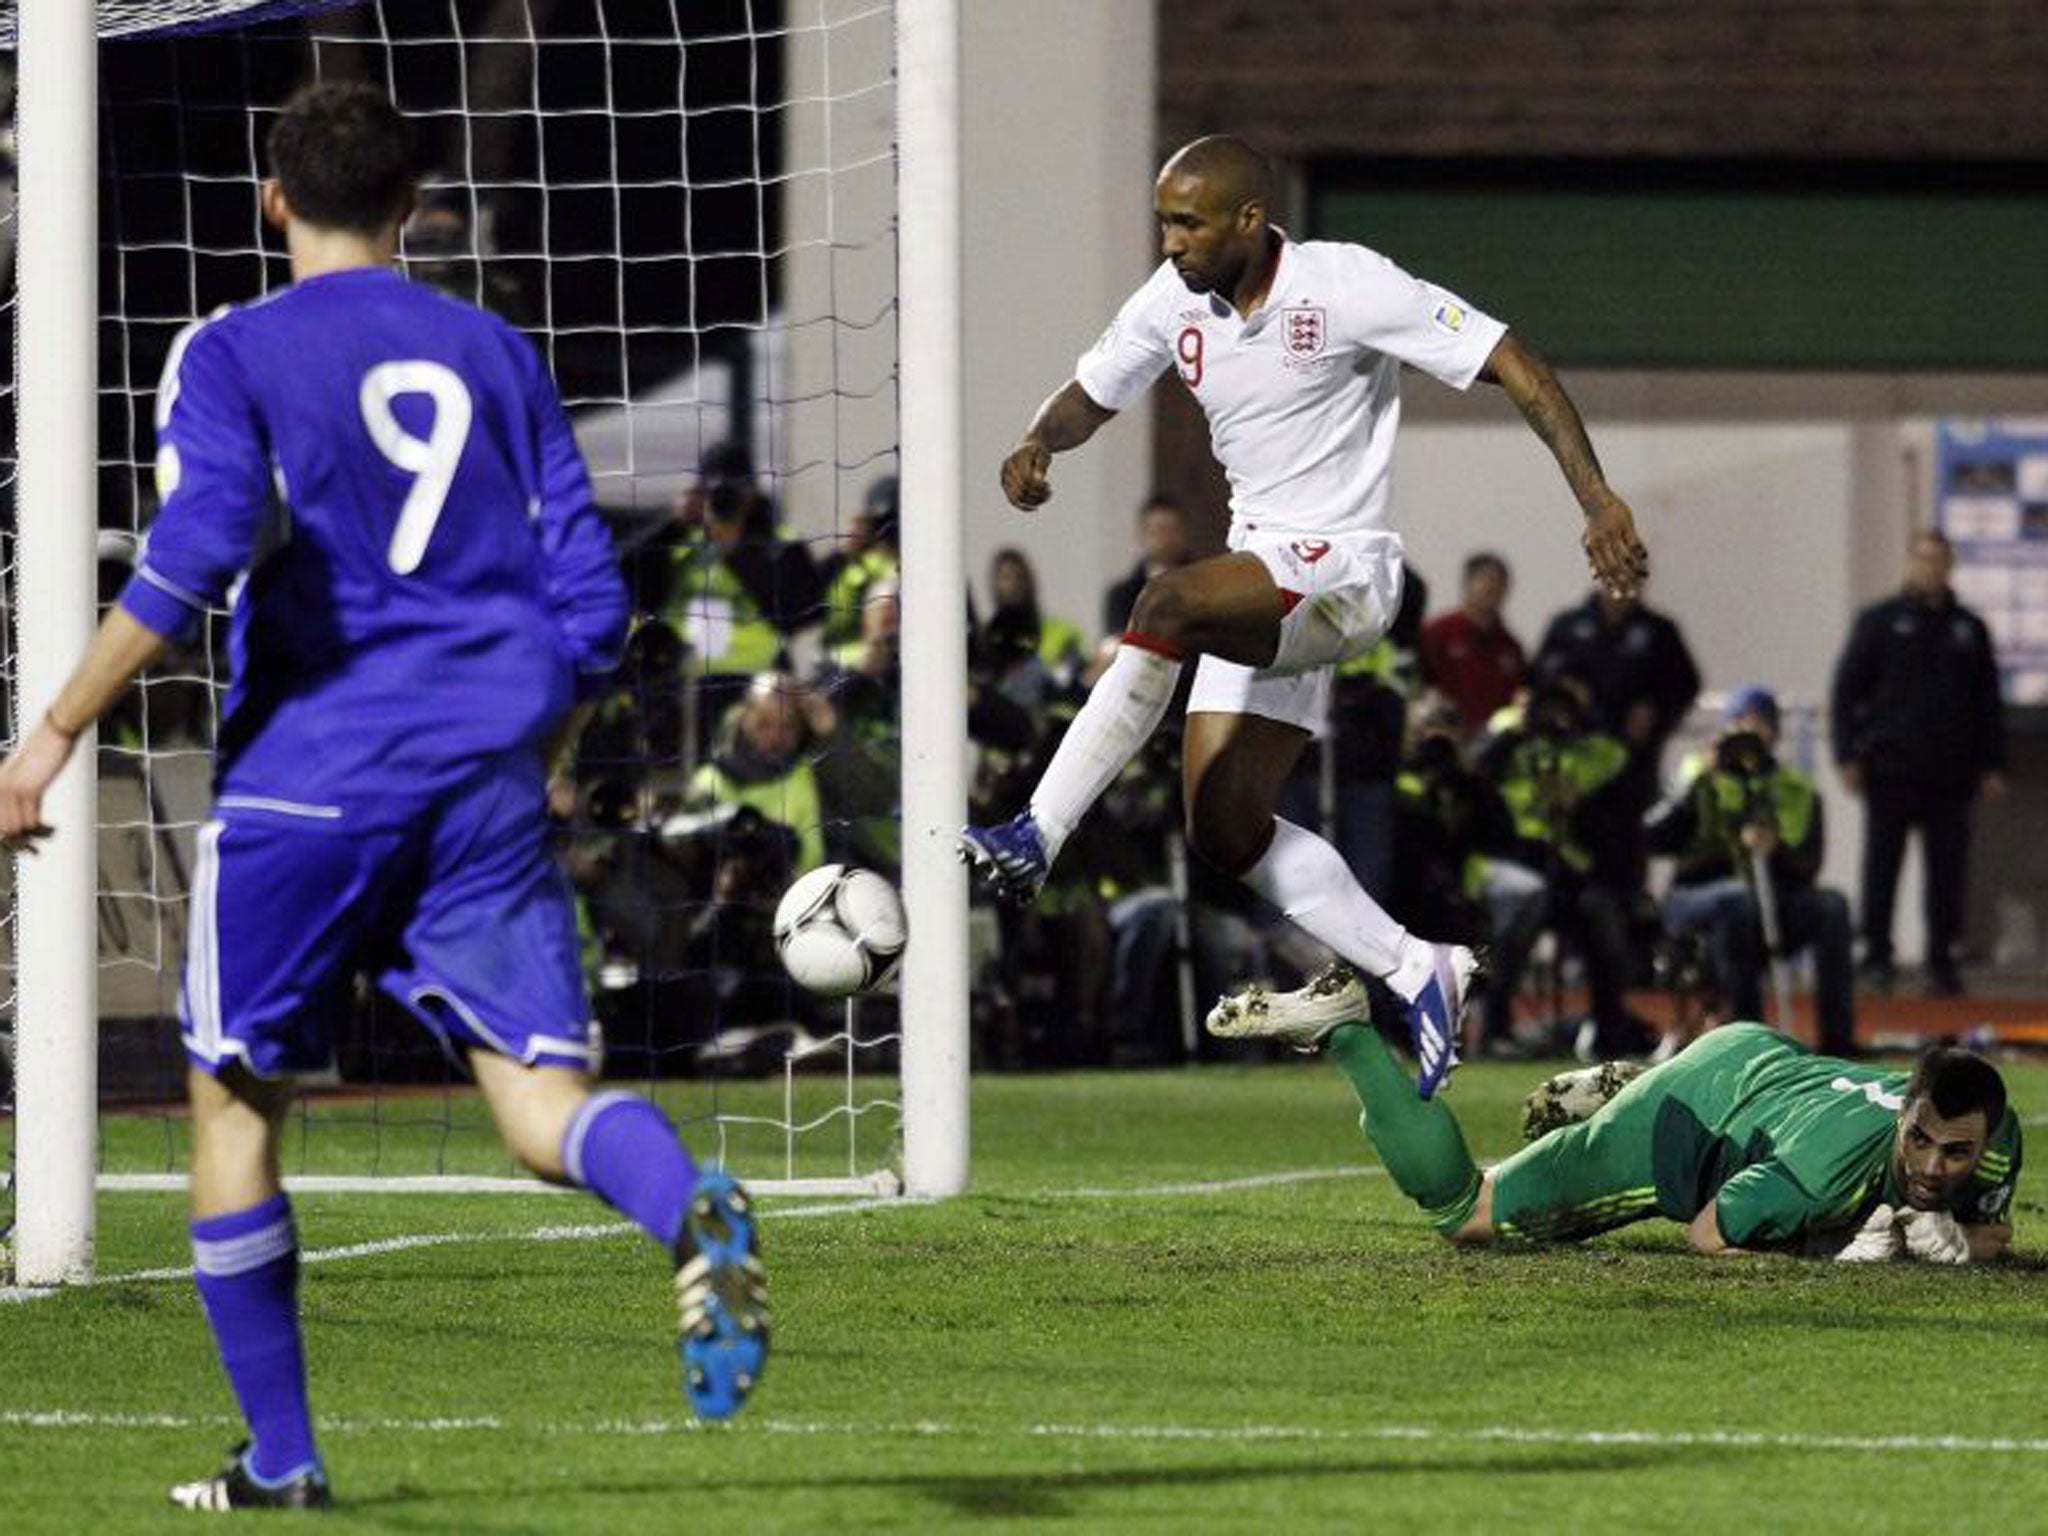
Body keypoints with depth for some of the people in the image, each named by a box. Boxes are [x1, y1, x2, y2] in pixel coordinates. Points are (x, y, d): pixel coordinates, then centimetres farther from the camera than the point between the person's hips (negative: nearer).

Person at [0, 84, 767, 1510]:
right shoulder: (497, 353, 14)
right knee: (543, 1097, -4)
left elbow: (202, 548, -16)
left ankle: (281, 1455, 17)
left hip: (306, 778, -3)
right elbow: (590, 602, 10)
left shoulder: (231, 354, 2)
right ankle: (691, 1210, -38)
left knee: (235, 1099, 14)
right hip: (484, 779, 3)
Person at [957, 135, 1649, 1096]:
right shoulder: (1173, 304, 3)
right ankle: (1417, 974, 14)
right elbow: (1089, 397, 18)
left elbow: (1516, 367, -14)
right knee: (1225, 828, 3)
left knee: (1167, 603, -34)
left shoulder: (1346, 287, -15)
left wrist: (1598, 502, -23)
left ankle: (1033, 842, -35)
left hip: (1339, 573, -8)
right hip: (1258, 583, 8)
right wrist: (1038, 444, -7)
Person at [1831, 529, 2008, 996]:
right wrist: (1849, 756, -5)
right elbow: (1846, 690, 4)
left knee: (1948, 870, 0)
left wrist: (1991, 765, 9)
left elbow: (1988, 703, 16)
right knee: (1881, 867, 1)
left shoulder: (1969, 629, 13)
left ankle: (1942, 961, 6)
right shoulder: (1880, 622, 6)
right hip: (1891, 769, -2)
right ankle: (1877, 958, 7)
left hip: (1950, 776, 2)